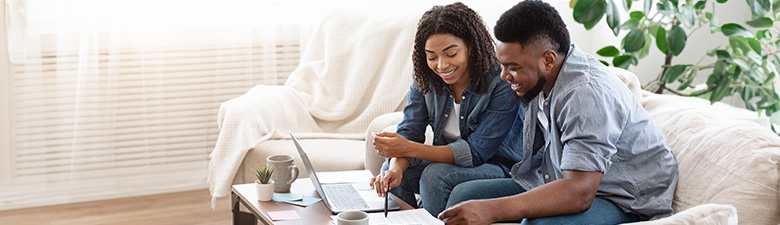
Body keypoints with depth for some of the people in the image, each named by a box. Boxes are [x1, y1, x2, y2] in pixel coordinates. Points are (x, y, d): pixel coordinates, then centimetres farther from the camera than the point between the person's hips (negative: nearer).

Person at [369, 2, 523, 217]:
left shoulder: (501, 84, -23)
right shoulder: (425, 79, -5)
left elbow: (475, 152, -25)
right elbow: (409, 132, -9)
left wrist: (409, 149, -35)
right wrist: (396, 167, -34)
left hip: (497, 166, -5)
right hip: (447, 161, 5)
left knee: (436, 174, -30)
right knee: (391, 173, -18)